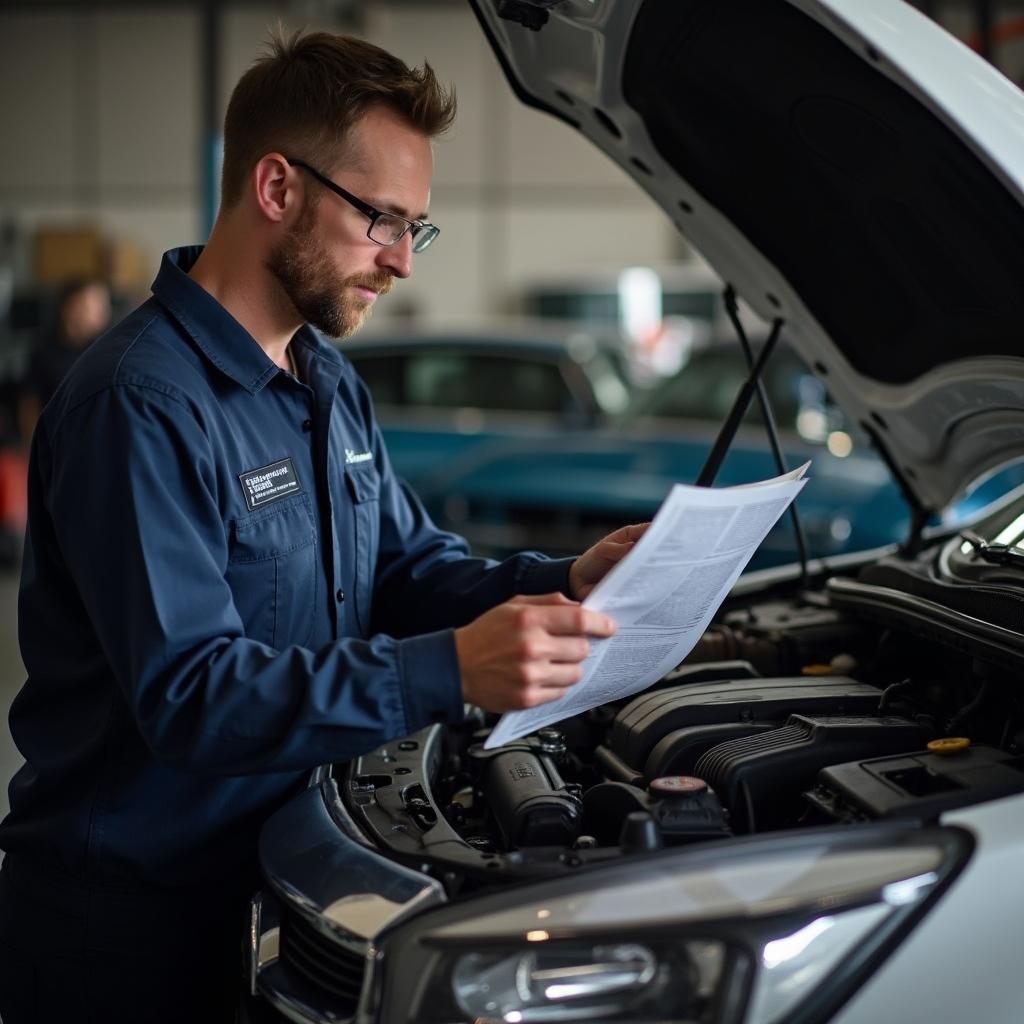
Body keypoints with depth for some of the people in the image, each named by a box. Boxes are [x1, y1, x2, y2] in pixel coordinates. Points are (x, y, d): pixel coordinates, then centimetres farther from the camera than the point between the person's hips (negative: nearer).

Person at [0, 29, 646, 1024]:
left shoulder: (327, 383, 10)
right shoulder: (138, 407, -22)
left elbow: (410, 566, 11)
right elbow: (188, 694, -28)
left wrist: (566, 583, -9)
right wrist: (451, 673, -37)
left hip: (264, 879, 8)